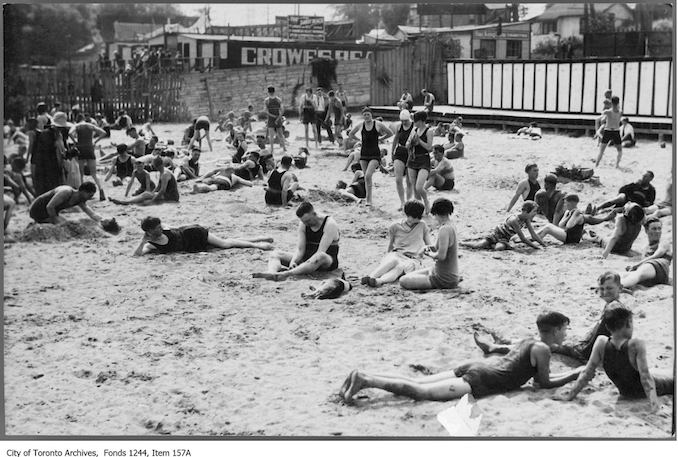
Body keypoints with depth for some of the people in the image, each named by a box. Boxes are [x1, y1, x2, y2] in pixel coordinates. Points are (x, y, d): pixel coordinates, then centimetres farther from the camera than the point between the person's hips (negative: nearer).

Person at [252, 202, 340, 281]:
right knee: (276, 254, -10)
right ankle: (271, 272, -45)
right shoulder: (303, 224, 3)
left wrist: (306, 264, -34)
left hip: (328, 262, -6)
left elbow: (321, 252, -24)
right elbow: (300, 249, -2)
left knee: (320, 256, -43)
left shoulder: (330, 224, -16)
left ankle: (286, 273, -58)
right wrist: (293, 261, -23)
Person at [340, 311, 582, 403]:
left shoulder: (528, 340, 23)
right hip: (479, 381, -8)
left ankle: (364, 376, -10)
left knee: (416, 383, -1)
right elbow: (545, 383, -1)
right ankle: (366, 381, -30)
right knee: (421, 391, -19)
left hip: (473, 368, 8)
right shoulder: (542, 349, -4)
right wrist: (575, 374, 9)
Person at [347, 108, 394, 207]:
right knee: (366, 177, 8)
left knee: (368, 175, -20)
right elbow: (350, 134, 20)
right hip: (364, 154, 4)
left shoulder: (378, 124, -5)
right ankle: (368, 199, 19)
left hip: (375, 155, -4)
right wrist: (360, 140, 12)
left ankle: (368, 198, -9)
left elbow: (390, 133, 7)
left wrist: (380, 139, 6)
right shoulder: (360, 125, 3)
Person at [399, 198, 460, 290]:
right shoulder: (450, 226, 7)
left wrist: (430, 254, -9)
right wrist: (434, 248, 5)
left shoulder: (444, 230, -22)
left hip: (444, 279, -10)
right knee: (409, 275, 20)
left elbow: (441, 256, -28)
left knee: (403, 281, -11)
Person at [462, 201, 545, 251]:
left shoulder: (527, 219, -10)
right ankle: (462, 243, 16)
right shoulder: (514, 220, -34)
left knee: (499, 248, -30)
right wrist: (536, 247, -26)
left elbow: (534, 235, -2)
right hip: (496, 234, -5)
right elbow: (523, 239, -30)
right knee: (477, 246, -15)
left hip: (505, 238, 5)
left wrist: (545, 245, -8)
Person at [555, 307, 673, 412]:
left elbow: (587, 372, -18)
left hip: (625, 393, 5)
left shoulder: (601, 342, -21)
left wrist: (570, 395, -13)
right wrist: (653, 401, -36)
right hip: (644, 391, -5)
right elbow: (645, 376, -35)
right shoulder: (636, 345, -31)